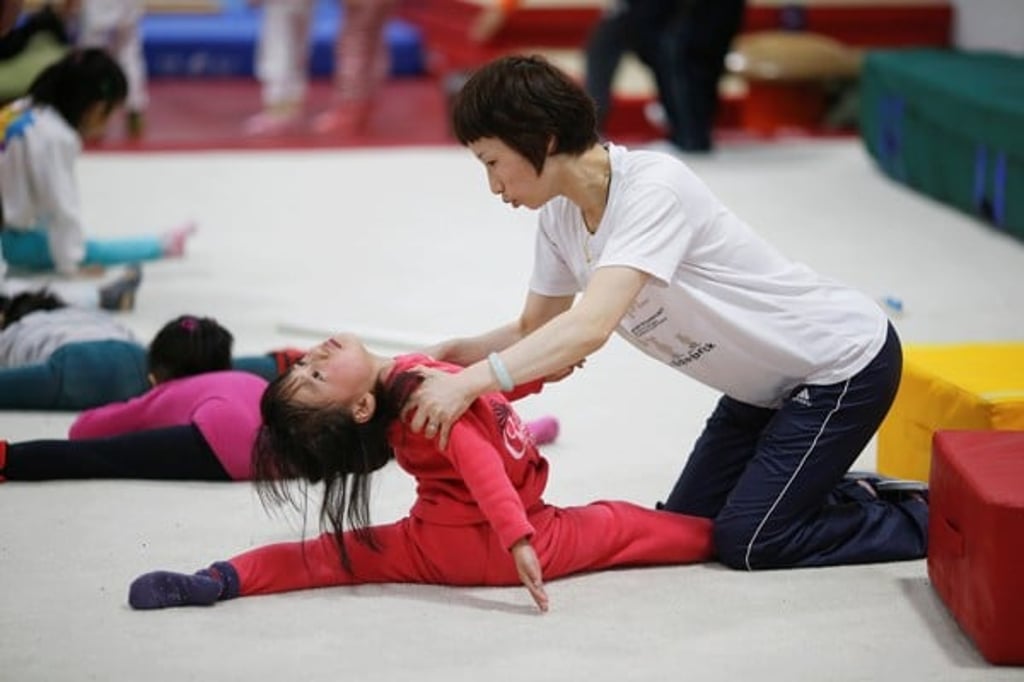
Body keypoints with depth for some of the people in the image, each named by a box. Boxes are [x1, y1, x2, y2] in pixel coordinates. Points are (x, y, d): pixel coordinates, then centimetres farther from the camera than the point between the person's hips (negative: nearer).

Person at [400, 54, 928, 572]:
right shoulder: (560, 217, -5)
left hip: (845, 363, -9)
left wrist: (471, 382, -48)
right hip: (768, 381, 9)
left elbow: (590, 327, -42)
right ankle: (860, 499, 25)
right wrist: (458, 353, -12)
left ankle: (923, 521, 8)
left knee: (745, 542, -11)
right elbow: (534, 329, 6)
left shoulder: (652, 188, -30)